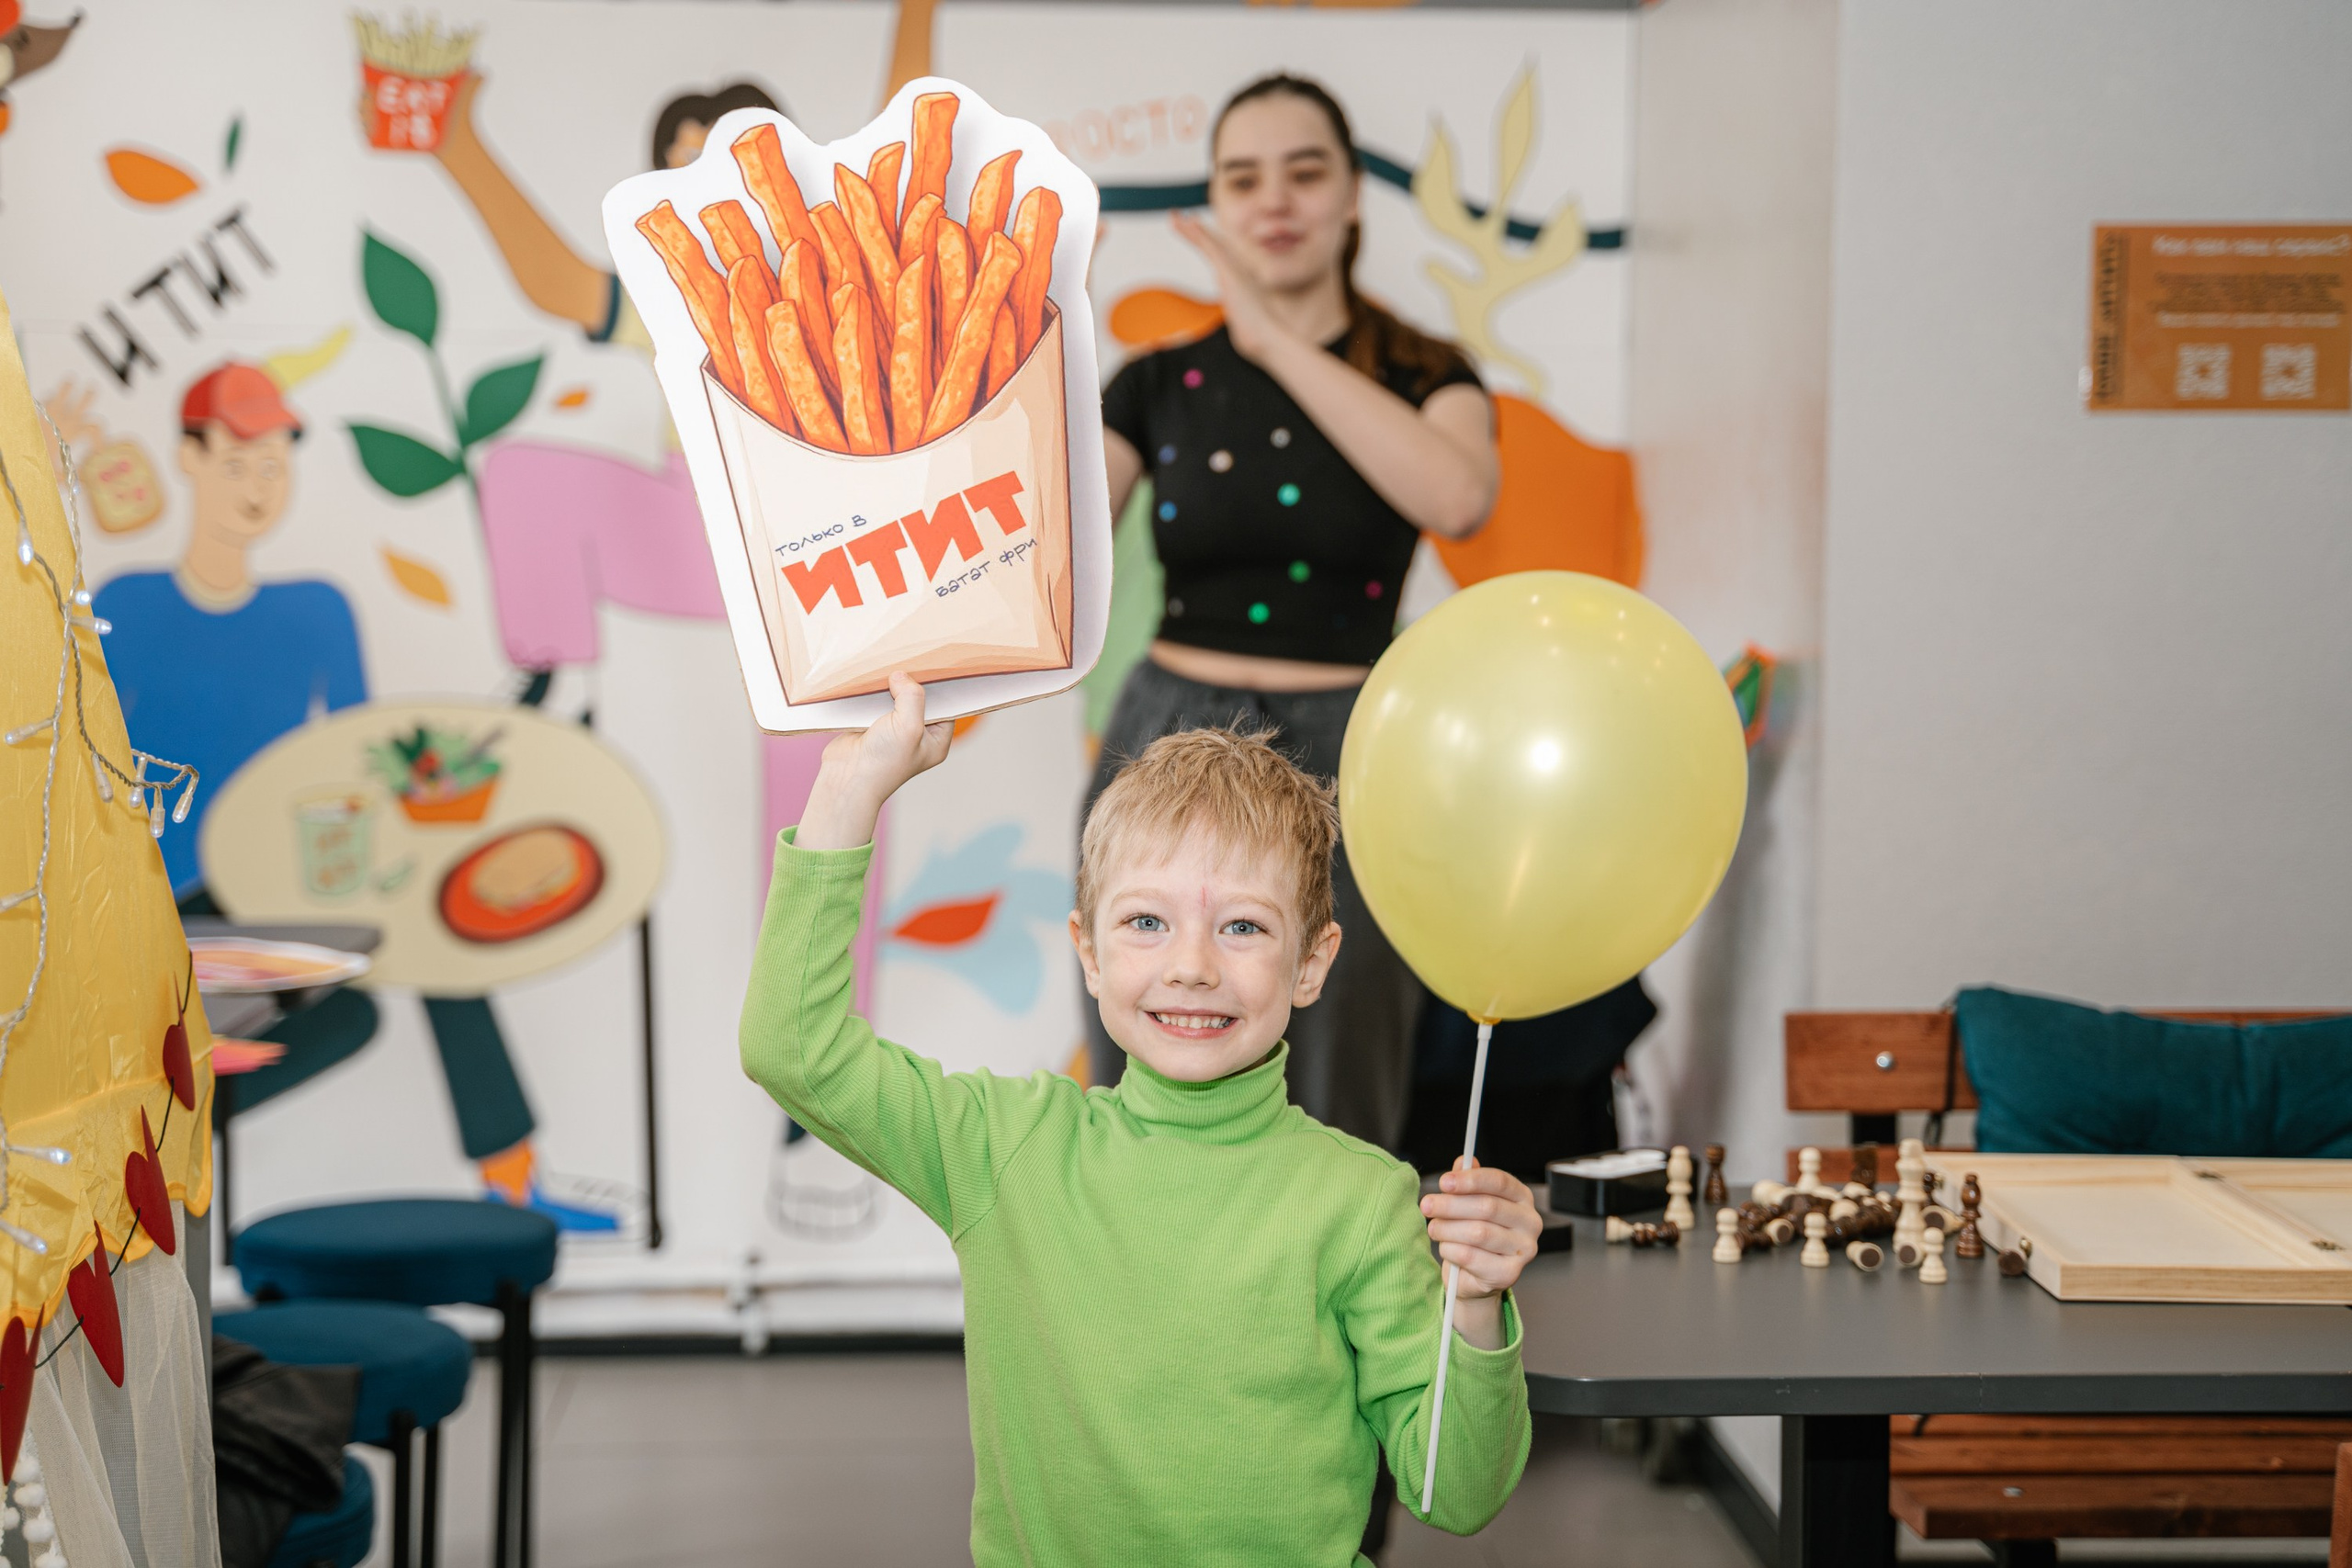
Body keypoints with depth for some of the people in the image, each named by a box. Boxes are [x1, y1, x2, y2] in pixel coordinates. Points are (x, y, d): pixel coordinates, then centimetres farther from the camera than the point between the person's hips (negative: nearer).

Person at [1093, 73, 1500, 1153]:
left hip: (1339, 771, -1)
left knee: (1334, 1134, 2)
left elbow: (1457, 499, -22)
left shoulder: (1422, 378, 2)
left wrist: (1278, 338, -20)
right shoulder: (1160, 386, 7)